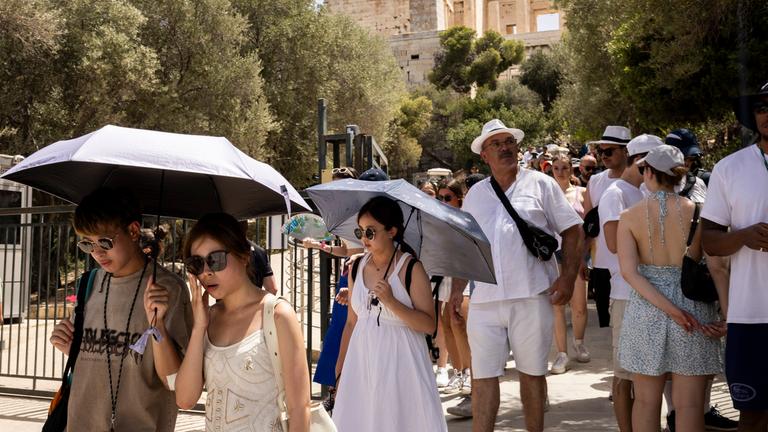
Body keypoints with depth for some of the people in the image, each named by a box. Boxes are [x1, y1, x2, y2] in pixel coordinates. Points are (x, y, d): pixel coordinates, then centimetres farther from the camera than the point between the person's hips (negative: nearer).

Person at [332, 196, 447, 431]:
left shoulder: (411, 268, -10)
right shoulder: (357, 268, 5)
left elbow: (429, 325, -13)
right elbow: (352, 322, 12)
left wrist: (391, 302, -24)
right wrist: (340, 370, 12)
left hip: (399, 361, -4)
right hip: (362, 361, 5)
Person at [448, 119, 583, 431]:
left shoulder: (540, 184, 4)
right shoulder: (475, 194, 14)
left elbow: (572, 231, 3)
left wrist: (568, 276, -8)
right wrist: (457, 289, 10)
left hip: (531, 297, -2)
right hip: (484, 300, 3)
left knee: (532, 372, 8)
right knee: (483, 376, 2)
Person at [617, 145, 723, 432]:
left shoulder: (630, 217, -3)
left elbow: (629, 271, -13)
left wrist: (669, 308, -15)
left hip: (645, 310, 1)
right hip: (694, 308, -1)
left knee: (646, 400, 11)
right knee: (689, 403, 4)